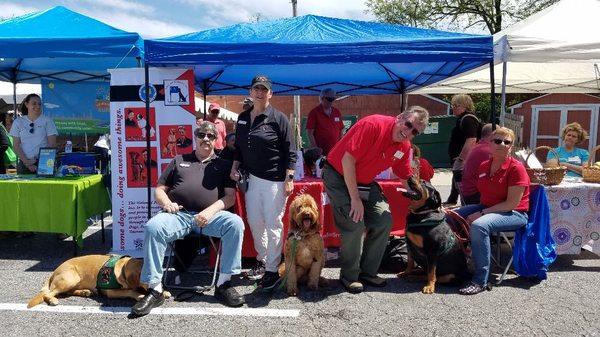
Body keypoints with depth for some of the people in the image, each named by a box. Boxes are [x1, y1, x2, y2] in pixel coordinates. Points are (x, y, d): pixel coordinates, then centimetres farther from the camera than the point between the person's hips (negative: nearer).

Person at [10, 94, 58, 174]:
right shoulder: (18, 122, 9)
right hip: (24, 164, 2)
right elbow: (16, 146, 4)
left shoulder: (47, 121, 4)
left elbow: (52, 145, -2)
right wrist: (26, 161, -9)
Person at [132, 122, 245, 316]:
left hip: (210, 215, 0)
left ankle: (224, 283, -19)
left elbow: (230, 197, 9)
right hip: (179, 214, 1)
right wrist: (167, 203, -2)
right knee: (153, 227, -29)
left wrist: (211, 210, -10)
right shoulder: (179, 160, 24)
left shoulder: (223, 165, 20)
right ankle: (154, 289, -20)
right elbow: (159, 189, 21)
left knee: (235, 223, -29)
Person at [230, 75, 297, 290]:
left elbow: (290, 151, -8)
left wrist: (289, 179, -13)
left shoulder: (278, 118, -6)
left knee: (273, 224, -2)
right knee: (254, 221, 10)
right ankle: (262, 260, 30)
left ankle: (272, 270, 8)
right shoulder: (243, 117, 11)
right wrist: (234, 168, 8)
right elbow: (238, 147, 21)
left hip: (274, 180, -6)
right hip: (252, 178, 6)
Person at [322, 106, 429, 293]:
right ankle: (349, 276, 1)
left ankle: (368, 271, 13)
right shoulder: (373, 125, -26)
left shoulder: (405, 148, -3)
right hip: (338, 175, -7)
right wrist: (355, 198, -25)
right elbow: (347, 160, -28)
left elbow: (407, 178, 11)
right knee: (355, 223, -19)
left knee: (384, 220, -2)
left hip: (365, 182, 8)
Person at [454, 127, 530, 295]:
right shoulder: (483, 166, 8)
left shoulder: (516, 168, -13)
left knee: (479, 225, -35)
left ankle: (480, 281, -27)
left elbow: (512, 203, -18)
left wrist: (481, 213, -21)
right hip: (485, 207, 8)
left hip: (515, 214, -8)